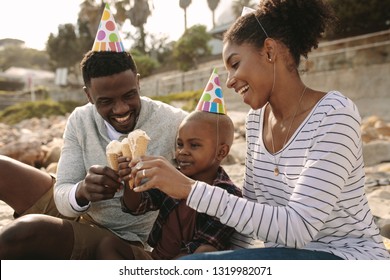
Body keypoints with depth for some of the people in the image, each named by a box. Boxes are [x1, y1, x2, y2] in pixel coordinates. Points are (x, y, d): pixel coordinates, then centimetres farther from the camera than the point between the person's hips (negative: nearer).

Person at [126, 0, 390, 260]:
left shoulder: (334, 114, -20)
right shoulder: (255, 118, 3)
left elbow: (298, 229, -26)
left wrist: (192, 189, -28)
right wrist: (181, 187, -5)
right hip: (289, 254, 6)